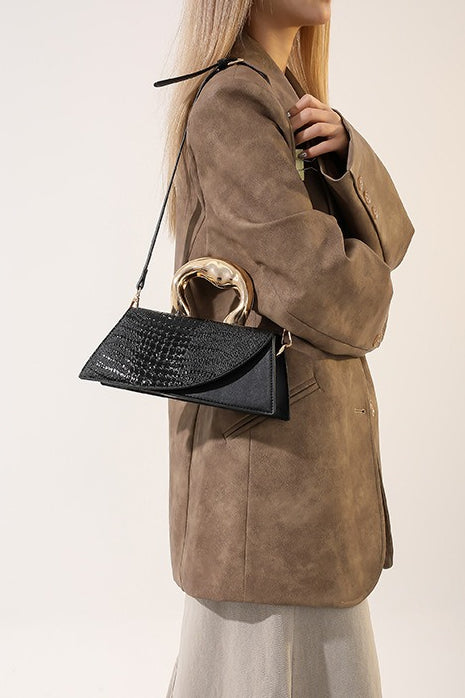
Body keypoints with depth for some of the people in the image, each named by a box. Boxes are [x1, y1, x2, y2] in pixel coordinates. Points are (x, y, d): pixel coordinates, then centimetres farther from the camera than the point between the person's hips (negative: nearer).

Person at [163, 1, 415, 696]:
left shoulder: (289, 101, 16)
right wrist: (366, 296, 0)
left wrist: (342, 146, -11)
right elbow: (327, 292, -22)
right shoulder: (231, 103, -14)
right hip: (273, 436, -10)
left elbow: (389, 238, 6)